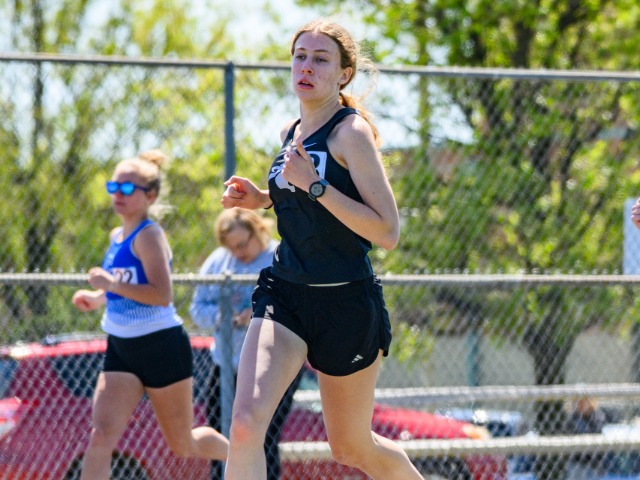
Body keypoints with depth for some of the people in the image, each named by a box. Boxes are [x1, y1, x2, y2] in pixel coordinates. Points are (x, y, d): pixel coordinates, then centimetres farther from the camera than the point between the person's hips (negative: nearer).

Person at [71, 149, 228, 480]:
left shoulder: (148, 236, -16)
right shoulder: (117, 236, 10)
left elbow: (162, 295, -28)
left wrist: (111, 284, -27)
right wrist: (98, 298, 8)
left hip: (161, 347, -7)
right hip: (121, 350, 7)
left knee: (182, 446, 10)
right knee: (100, 437, -12)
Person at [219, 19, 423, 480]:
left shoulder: (352, 131, -13)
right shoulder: (291, 132, 9)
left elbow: (388, 232, -20)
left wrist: (314, 185, -25)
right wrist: (261, 198, 10)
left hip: (345, 304, -5)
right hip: (284, 294, 5)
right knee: (245, 423, -19)